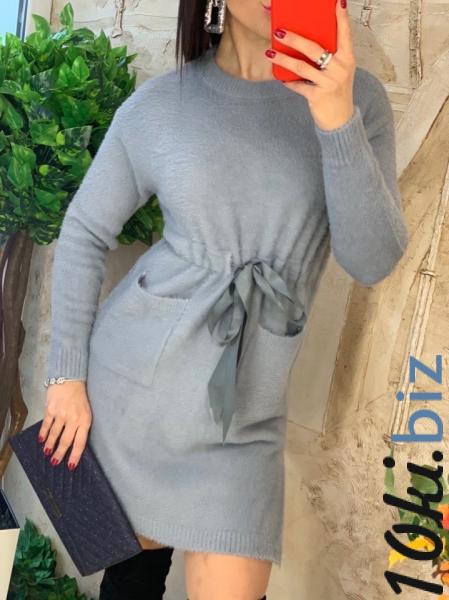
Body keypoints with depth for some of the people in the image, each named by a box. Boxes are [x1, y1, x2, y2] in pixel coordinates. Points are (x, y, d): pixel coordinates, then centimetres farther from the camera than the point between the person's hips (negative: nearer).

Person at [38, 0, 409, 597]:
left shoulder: (356, 96, -3)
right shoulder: (157, 105, -4)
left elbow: (374, 261, -12)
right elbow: (83, 234, 4)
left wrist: (337, 119, -24)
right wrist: (67, 374, 0)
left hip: (243, 412, 0)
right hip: (131, 374, 0)